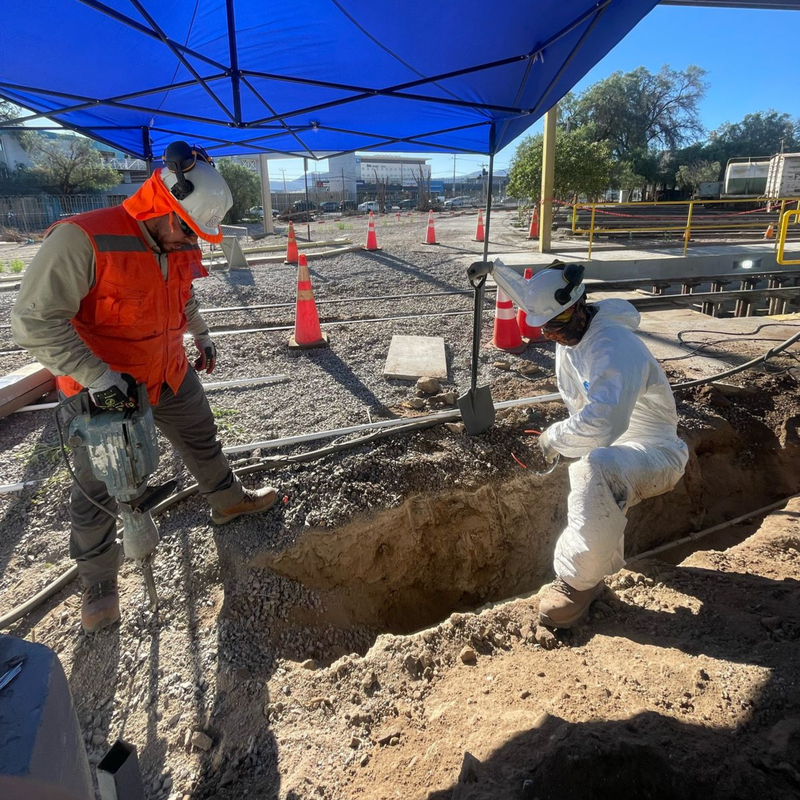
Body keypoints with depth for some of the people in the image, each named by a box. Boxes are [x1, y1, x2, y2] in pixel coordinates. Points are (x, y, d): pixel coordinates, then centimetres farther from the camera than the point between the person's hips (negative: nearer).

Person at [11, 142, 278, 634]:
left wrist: (202, 336, 18)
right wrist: (97, 375, -30)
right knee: (98, 491, 6)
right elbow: (35, 321, -27)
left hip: (170, 373, 6)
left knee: (202, 438, 22)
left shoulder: (180, 246, -3)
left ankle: (228, 500, 49)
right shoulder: (82, 240, -27)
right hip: (102, 388, -6)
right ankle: (100, 582, 26)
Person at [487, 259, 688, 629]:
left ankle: (580, 581, -25)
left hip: (654, 453, -10)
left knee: (594, 470, -39)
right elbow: (530, 294, 23)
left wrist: (553, 436, -25)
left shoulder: (615, 348, -31)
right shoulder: (571, 326, -1)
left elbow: (600, 423, -44)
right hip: (606, 446, 11)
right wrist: (494, 268, 27)